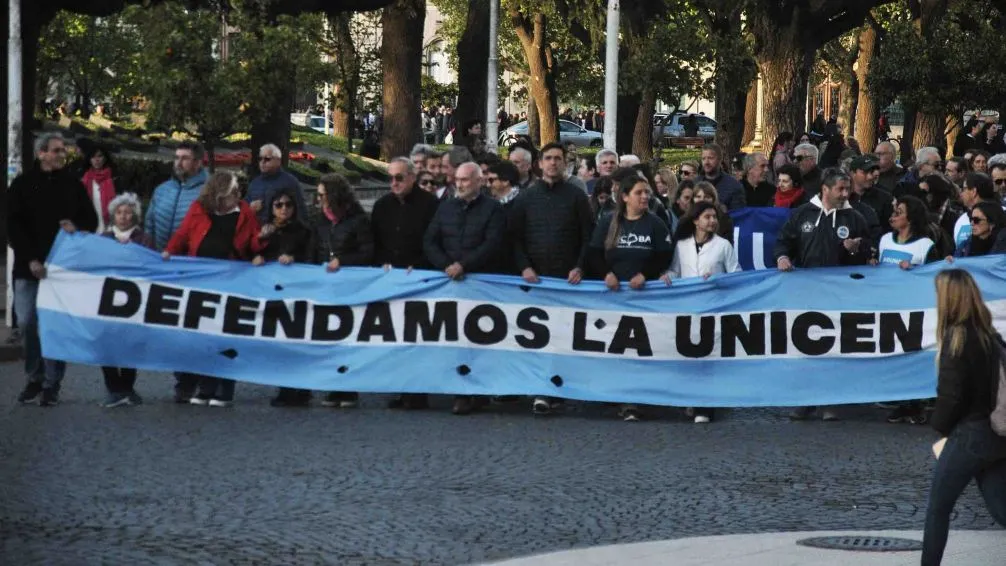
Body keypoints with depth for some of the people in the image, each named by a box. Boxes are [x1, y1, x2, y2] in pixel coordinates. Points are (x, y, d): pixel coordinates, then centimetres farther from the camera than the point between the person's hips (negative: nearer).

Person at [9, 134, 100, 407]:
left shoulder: (73, 184, 8)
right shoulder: (23, 184, 4)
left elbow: (90, 219, 14)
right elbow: (13, 225, -2)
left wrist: (76, 227, -10)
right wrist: (31, 260, -12)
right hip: (29, 267, 0)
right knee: (27, 323, -2)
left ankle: (52, 384, 3)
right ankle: (33, 379, 12)